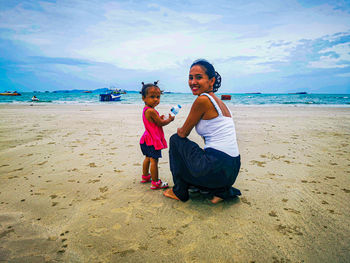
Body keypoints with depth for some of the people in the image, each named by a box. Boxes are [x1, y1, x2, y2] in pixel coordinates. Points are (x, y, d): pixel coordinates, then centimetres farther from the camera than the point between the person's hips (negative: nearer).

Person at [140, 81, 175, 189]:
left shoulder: (146, 110, 8)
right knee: (154, 160, -5)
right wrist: (170, 119, -3)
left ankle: (145, 176, 38)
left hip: (148, 139, 11)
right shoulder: (151, 111, -23)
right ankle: (155, 182, 2)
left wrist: (159, 118, 8)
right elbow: (161, 123, -17)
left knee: (148, 158, 23)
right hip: (153, 140, -11)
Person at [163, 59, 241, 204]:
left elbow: (183, 133, -3)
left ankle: (180, 192, 18)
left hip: (216, 169, -9)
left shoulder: (203, 100, -13)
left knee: (175, 139, 8)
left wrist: (179, 130, 19)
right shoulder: (219, 102, 14)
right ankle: (221, 190, 16)